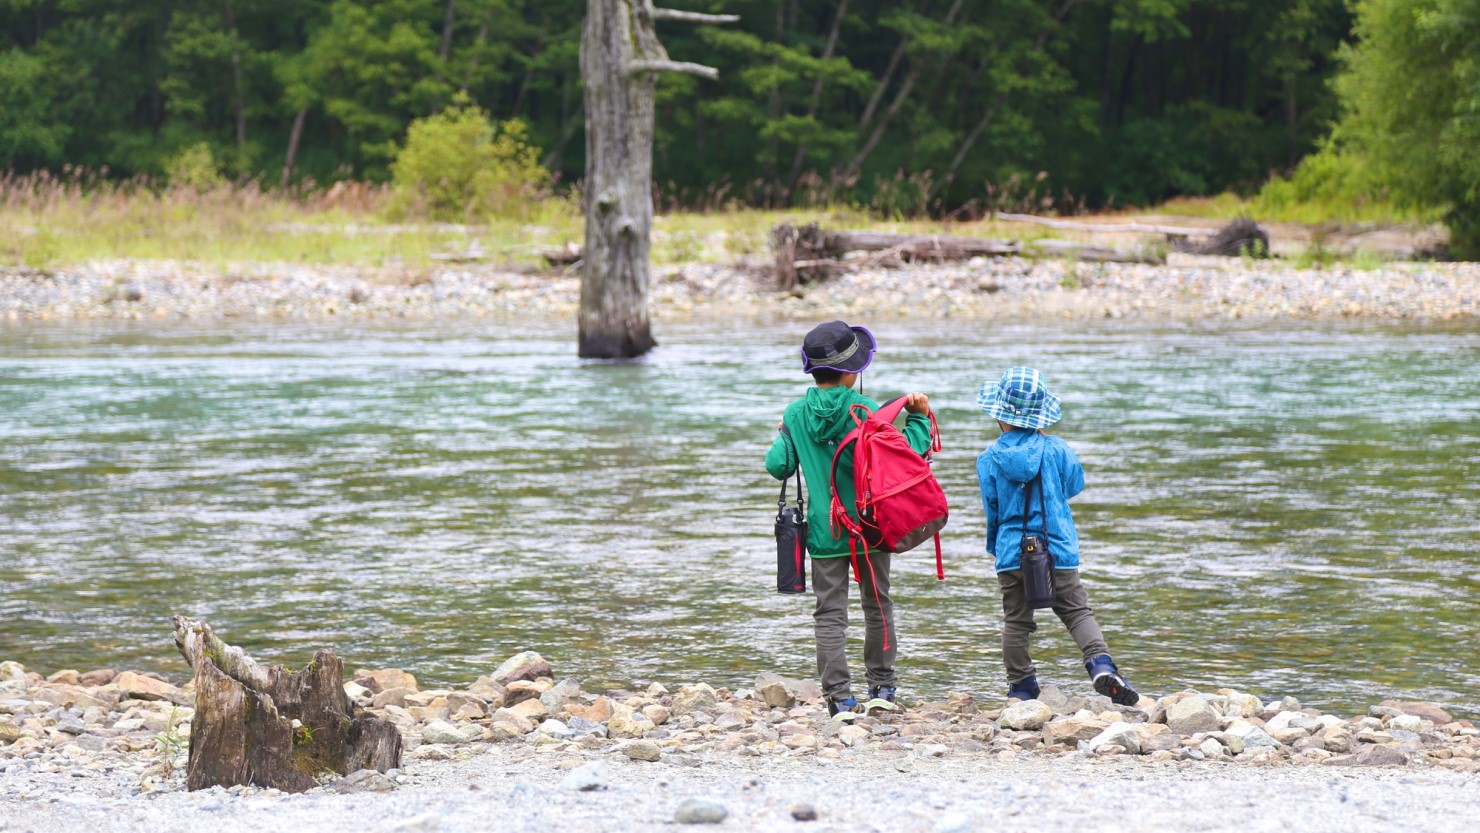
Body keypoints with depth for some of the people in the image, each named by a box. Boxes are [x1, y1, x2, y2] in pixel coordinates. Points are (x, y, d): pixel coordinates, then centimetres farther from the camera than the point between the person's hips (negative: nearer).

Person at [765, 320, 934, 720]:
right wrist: (920, 419, 1)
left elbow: (778, 466, -1)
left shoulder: (795, 415, -4)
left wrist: (781, 439, 20)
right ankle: (882, 687, 25)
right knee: (877, 605, 17)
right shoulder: (867, 411, -12)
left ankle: (840, 698, -4)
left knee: (830, 614, 3)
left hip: (824, 532, 1)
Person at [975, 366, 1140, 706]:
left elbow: (992, 509, 4)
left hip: (1011, 551, 0)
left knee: (1016, 620, 12)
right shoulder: (1056, 450, -7)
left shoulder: (989, 460, -6)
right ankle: (1100, 663, -14)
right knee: (1077, 611, 6)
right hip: (1057, 548, 0)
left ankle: (1021, 685, 15)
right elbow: (1074, 485, 12)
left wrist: (994, 545, 22)